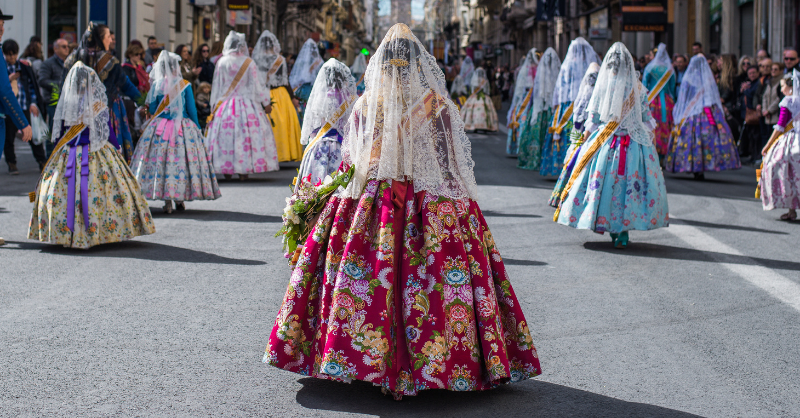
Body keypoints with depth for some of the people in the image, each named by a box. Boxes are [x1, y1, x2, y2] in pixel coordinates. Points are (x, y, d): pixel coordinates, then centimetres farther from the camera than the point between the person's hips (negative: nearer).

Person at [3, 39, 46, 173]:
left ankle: (42, 162, 11)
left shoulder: (24, 67, 9)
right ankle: (11, 164, 14)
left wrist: (33, 103, 4)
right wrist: (9, 79, -13)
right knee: (8, 138, 2)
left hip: (25, 107, 1)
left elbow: (33, 85, 13)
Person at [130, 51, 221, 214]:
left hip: (160, 128, 1)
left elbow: (152, 109, 4)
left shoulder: (157, 85, -1)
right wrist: (196, 127, 11)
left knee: (160, 160, 3)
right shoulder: (185, 85, -5)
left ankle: (167, 201, 0)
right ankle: (180, 199, 10)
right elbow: (191, 109, -1)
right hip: (183, 127, -1)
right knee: (182, 160, 6)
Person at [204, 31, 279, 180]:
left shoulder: (221, 62, -1)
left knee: (225, 134, 5)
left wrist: (214, 106, 14)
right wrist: (266, 103, 9)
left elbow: (217, 86, 5)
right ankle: (243, 169, -1)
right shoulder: (248, 63, -5)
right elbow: (257, 85, -1)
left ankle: (227, 170, 7)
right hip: (246, 105, -2)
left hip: (225, 105, 2)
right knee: (246, 134, 1)